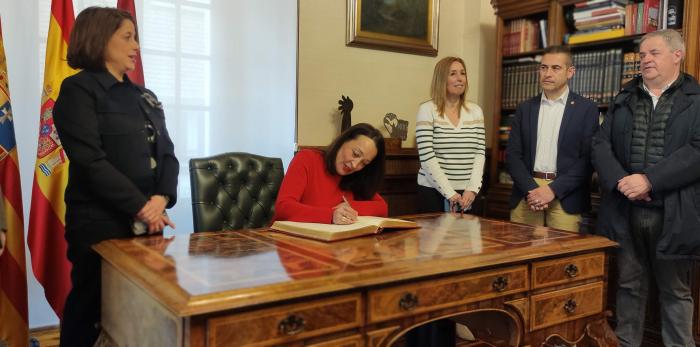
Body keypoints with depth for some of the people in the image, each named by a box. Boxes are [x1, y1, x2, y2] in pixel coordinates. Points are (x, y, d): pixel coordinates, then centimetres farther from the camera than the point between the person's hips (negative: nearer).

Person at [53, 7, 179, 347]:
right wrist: (140, 206, -18)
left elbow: (167, 154, 8)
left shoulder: (145, 96, 15)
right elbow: (91, 162, -16)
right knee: (91, 312, 8)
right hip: (100, 225, -6)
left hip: (147, 223, 6)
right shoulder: (79, 90, -6)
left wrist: (161, 199, -10)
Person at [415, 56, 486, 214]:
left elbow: (480, 153, 5)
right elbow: (427, 158, -11)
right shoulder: (427, 110, -5)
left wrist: (472, 189, -8)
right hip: (434, 192, -3)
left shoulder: (475, 111, 7)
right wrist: (450, 193, -14)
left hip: (468, 193, 3)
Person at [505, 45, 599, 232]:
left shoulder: (586, 109, 2)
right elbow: (512, 155, 5)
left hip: (565, 200, -2)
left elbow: (588, 159, -4)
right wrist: (532, 189, -9)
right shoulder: (525, 108, 10)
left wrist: (553, 189, -12)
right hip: (526, 195, 2)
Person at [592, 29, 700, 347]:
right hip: (624, 211, 3)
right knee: (628, 285, 14)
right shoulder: (623, 100, 12)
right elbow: (601, 144, 4)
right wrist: (620, 181, -12)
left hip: (673, 214, -3)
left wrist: (649, 180, -19)